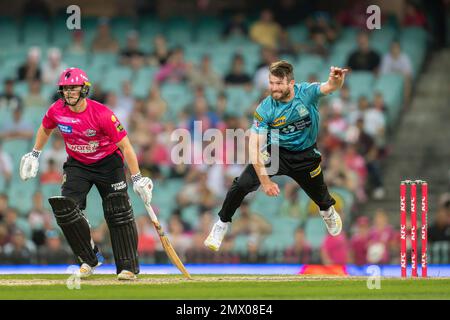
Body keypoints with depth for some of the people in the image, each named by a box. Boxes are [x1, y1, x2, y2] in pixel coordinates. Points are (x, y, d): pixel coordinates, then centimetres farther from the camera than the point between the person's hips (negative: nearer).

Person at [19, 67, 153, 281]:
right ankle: (89, 259, 0)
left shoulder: (101, 114, -26)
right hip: (77, 165, 4)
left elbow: (125, 145, -24)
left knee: (118, 213, -11)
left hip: (108, 164, -4)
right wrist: (35, 155, 16)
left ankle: (128, 267, -3)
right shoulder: (57, 111, -12)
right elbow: (45, 129, 13)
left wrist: (137, 179, -26)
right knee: (64, 208, -15)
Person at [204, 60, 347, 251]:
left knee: (320, 197, 16)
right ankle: (222, 225, 5)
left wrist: (336, 80, -67)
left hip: (306, 156, 1)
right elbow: (254, 145, -25)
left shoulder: (306, 92, -23)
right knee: (242, 184, -18)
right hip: (276, 152, -1)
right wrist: (264, 180, -31)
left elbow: (330, 87, -41)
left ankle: (328, 212, 55)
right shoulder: (265, 109, -23)